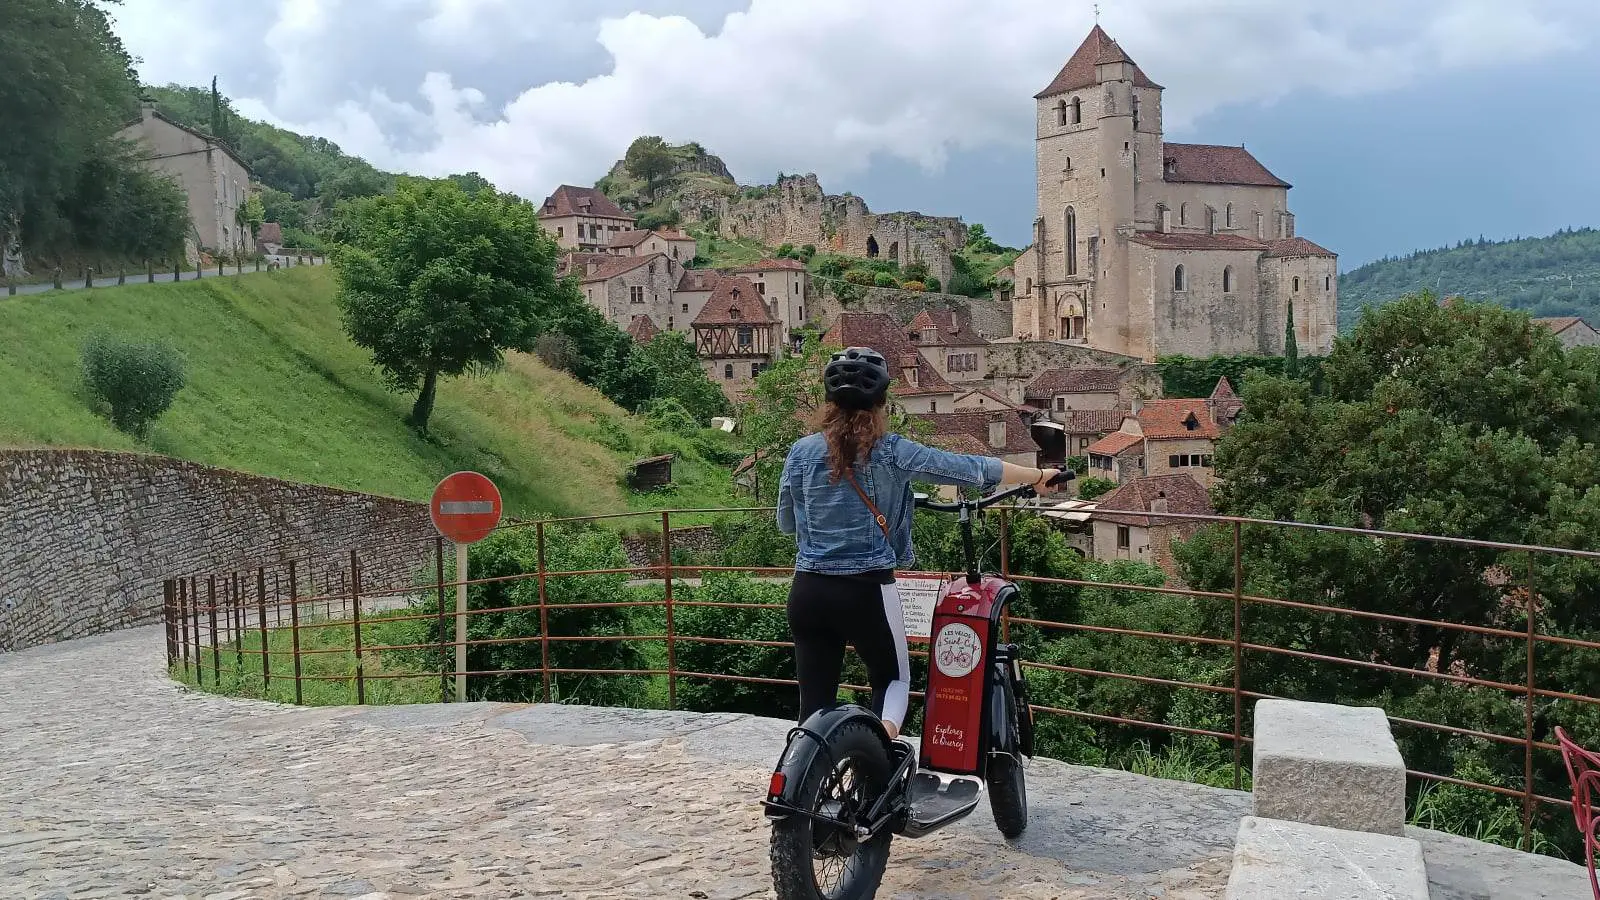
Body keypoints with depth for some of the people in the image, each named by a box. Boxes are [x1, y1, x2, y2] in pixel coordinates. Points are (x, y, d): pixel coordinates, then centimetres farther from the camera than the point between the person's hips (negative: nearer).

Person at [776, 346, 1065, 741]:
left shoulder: (801, 451, 0)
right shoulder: (891, 451, -6)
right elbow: (971, 468, -2)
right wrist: (1037, 476, 10)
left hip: (808, 591, 2)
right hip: (867, 592, -2)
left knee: (814, 702, 9)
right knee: (893, 677, 20)